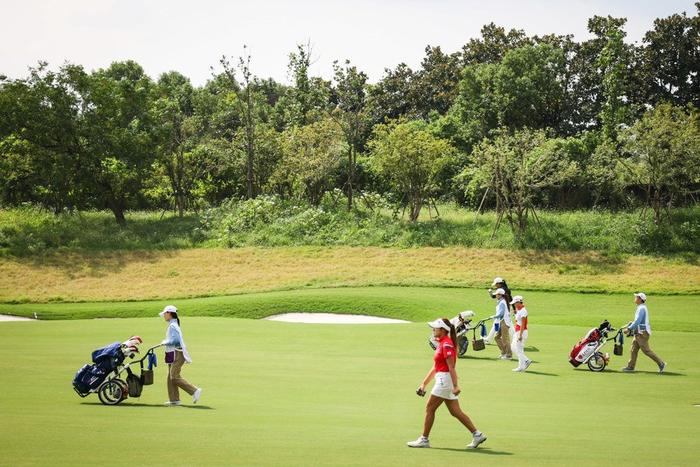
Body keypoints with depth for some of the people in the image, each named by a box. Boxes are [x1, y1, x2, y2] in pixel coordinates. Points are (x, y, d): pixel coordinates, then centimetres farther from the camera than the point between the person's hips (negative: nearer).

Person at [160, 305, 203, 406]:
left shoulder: (172, 326, -15)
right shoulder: (174, 325, 17)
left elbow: (175, 340, -24)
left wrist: (165, 342, -10)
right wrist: (166, 342, 13)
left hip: (176, 354, -10)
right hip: (173, 354, 10)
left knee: (175, 377, -14)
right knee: (170, 377, 9)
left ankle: (195, 391, -14)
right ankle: (174, 399, 11)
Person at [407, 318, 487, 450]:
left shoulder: (446, 344, -15)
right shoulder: (441, 344, 16)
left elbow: (451, 367, -21)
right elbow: (435, 367, 21)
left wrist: (455, 386, -25)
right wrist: (424, 383, 21)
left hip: (445, 380, -10)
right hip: (441, 379, 10)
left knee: (430, 408, -1)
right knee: (455, 411, 9)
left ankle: (424, 439, 6)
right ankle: (477, 435, 9)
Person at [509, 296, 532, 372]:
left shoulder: (523, 311, -17)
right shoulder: (518, 310, 14)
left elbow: (523, 324, -22)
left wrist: (520, 335, -24)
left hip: (522, 332, -11)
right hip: (517, 332, 11)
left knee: (518, 349, -7)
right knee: (513, 347, 13)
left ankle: (521, 367, -1)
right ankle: (526, 361, 14)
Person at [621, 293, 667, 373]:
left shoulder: (641, 308, -17)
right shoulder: (641, 308, 16)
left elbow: (637, 321, -24)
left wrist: (629, 328, -22)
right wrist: (628, 325, 19)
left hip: (642, 333, -10)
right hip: (639, 333, 10)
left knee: (646, 350, -8)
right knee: (634, 349, 9)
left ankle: (661, 363, -4)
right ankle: (630, 366, 12)